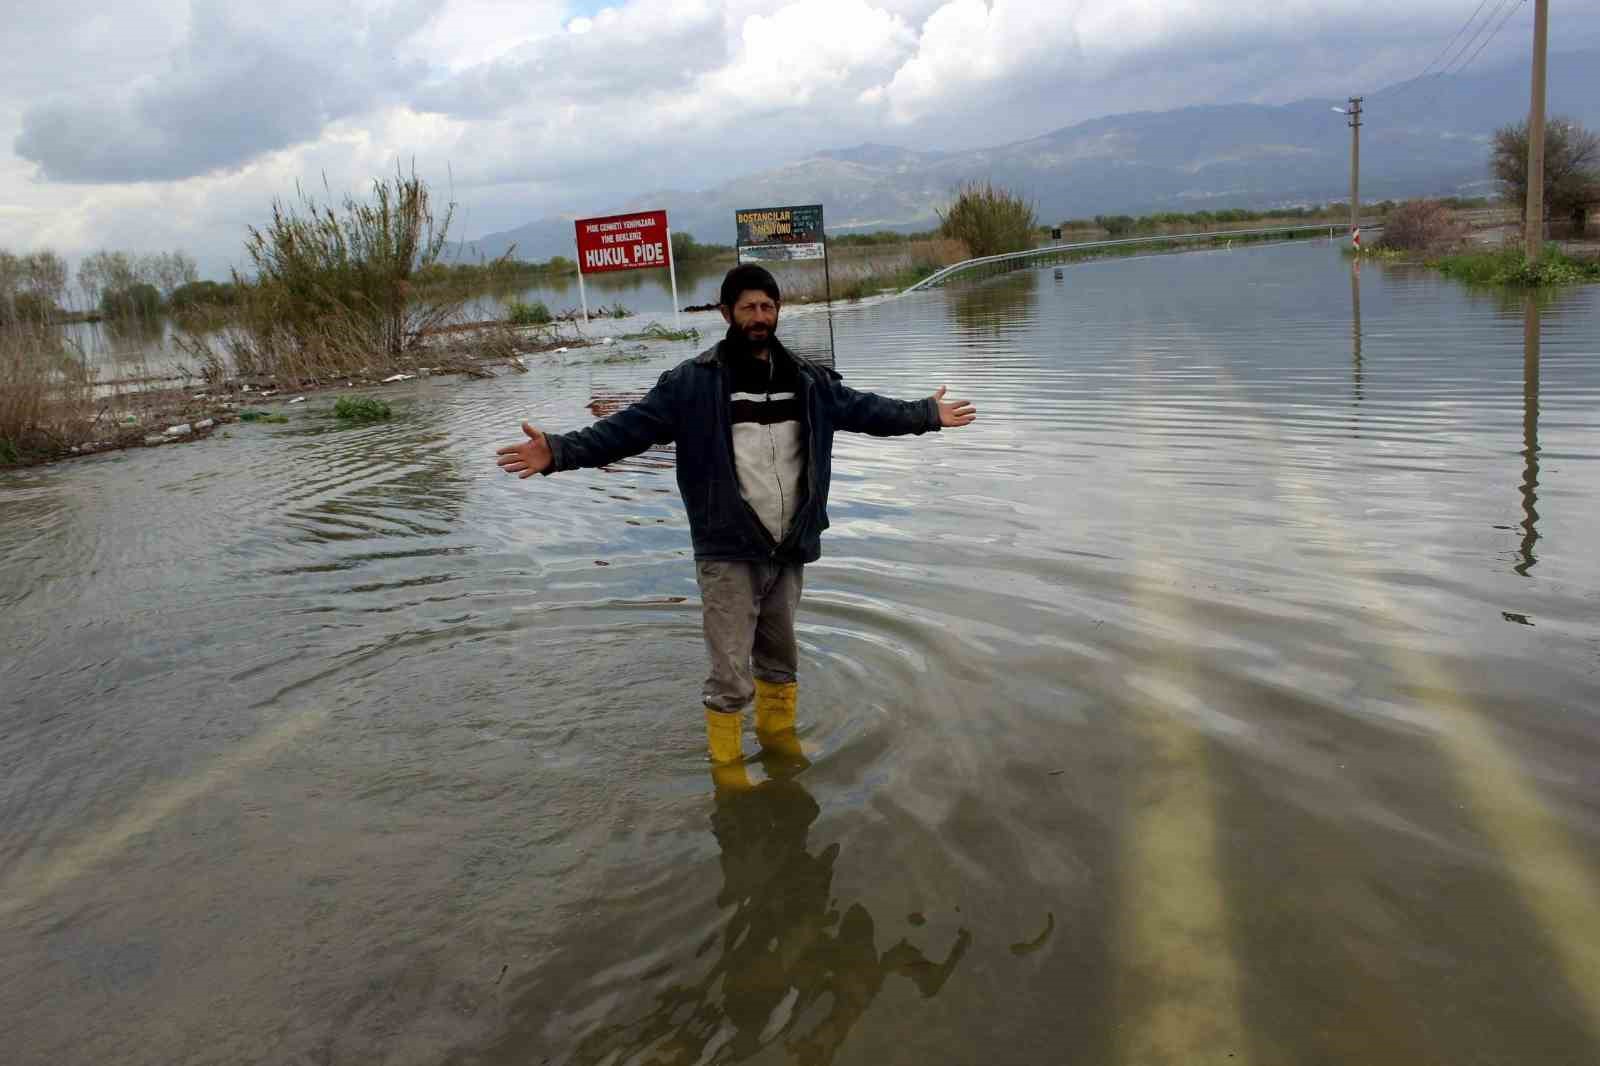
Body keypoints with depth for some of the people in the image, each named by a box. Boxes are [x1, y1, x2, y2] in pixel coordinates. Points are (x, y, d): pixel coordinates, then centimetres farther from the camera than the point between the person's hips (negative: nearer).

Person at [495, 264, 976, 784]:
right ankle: (726, 760, 25)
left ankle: (778, 730, 46)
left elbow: (864, 408, 19)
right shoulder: (693, 381, -9)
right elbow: (629, 427, -14)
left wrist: (928, 413, 26)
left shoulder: (807, 379, 6)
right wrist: (559, 450, -26)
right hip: (728, 553, -4)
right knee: (731, 673, 2)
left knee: (781, 656, 22)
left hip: (789, 549, 5)